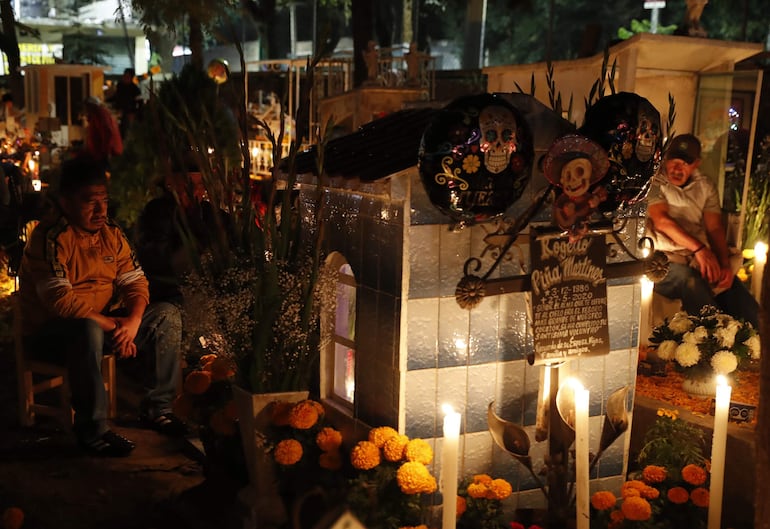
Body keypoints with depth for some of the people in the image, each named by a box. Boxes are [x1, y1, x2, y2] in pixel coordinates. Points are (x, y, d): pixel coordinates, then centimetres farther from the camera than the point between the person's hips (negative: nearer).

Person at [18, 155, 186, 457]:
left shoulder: (111, 233, 3)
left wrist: (133, 323, -18)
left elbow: (135, 282, 2)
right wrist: (113, 326, -24)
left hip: (102, 323, 8)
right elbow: (60, 301, -28)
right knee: (87, 330, -41)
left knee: (168, 316, -4)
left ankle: (157, 408, 2)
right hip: (48, 333, -7)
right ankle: (92, 430, -26)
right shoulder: (50, 238, -20)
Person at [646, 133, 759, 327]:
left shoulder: (705, 186, 19)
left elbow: (715, 228, 10)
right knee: (690, 281, -38)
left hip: (702, 258, 5)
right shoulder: (654, 183, 4)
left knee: (749, 310, -16)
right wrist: (698, 248, -20)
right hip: (666, 259, -5)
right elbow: (661, 220, -10)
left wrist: (725, 265, -8)